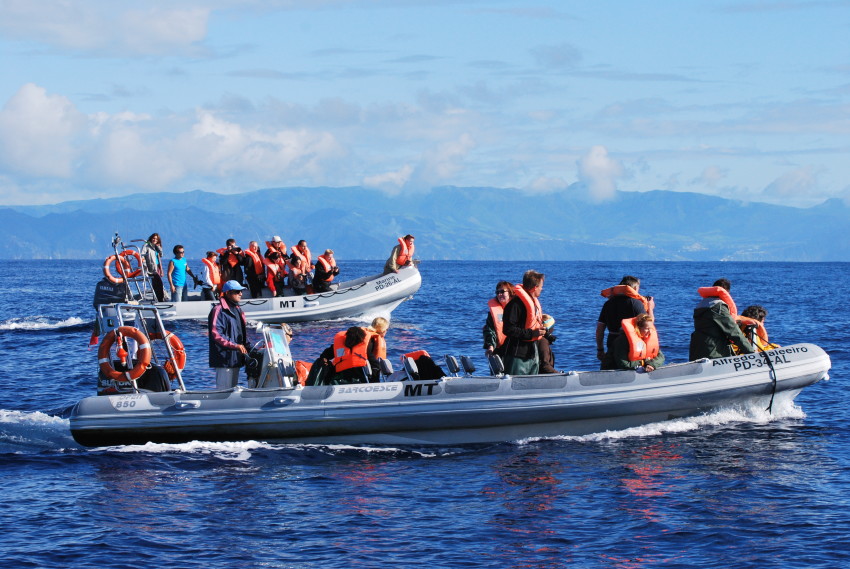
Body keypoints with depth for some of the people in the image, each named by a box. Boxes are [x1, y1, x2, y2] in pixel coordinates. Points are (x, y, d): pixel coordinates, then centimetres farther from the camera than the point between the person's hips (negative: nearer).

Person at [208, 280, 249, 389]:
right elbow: (216, 334, -20)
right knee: (224, 389, -10)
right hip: (224, 359, -10)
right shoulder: (219, 310, -11)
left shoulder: (237, 309, 19)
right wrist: (235, 346, -26)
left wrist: (246, 346, 12)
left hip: (236, 359, 10)